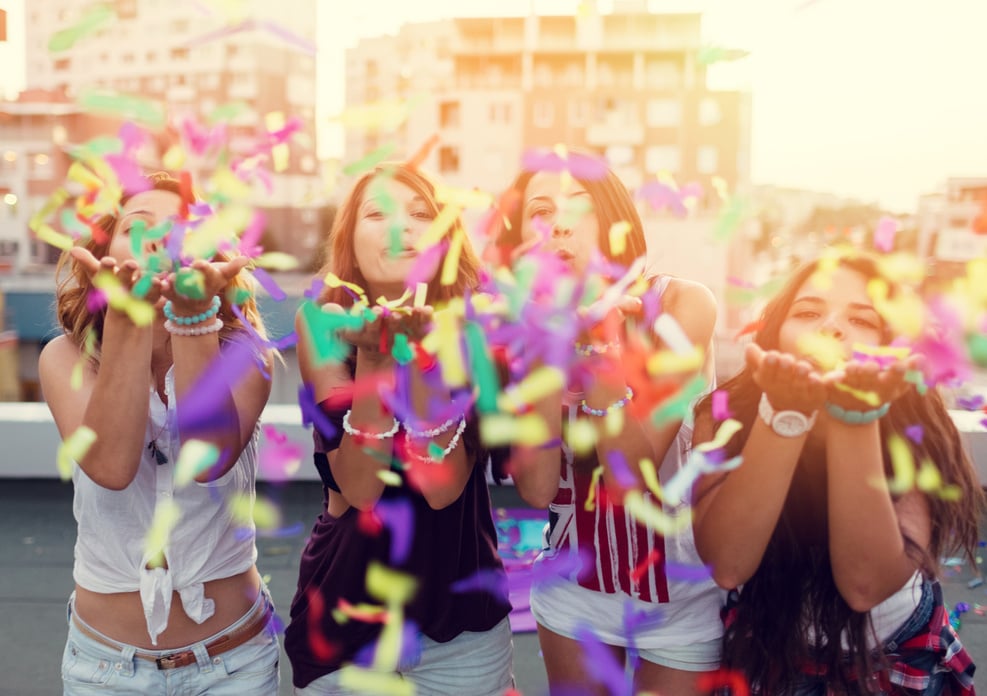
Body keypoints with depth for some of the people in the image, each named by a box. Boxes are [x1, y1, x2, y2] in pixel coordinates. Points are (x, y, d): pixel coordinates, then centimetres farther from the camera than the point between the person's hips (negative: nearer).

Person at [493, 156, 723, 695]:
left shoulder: (682, 304, -19)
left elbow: (630, 479, -24)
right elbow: (537, 488, -21)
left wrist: (603, 338, -33)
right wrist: (546, 337, -27)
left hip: (684, 594, -2)